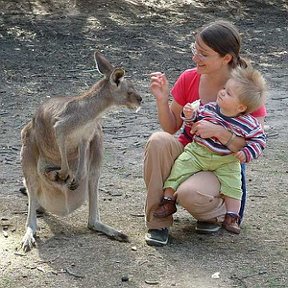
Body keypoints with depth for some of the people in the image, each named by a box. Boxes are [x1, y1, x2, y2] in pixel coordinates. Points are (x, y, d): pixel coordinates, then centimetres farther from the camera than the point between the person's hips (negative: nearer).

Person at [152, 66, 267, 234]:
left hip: (226, 162, -2)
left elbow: (259, 140, -5)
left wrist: (247, 153, -20)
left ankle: (231, 217, 0)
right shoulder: (209, 109, -7)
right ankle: (168, 202, 3)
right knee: (179, 168, -8)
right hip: (197, 152, 2)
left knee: (232, 185, -13)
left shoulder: (248, 124, -15)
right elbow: (195, 124, 7)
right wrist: (190, 116, -14)